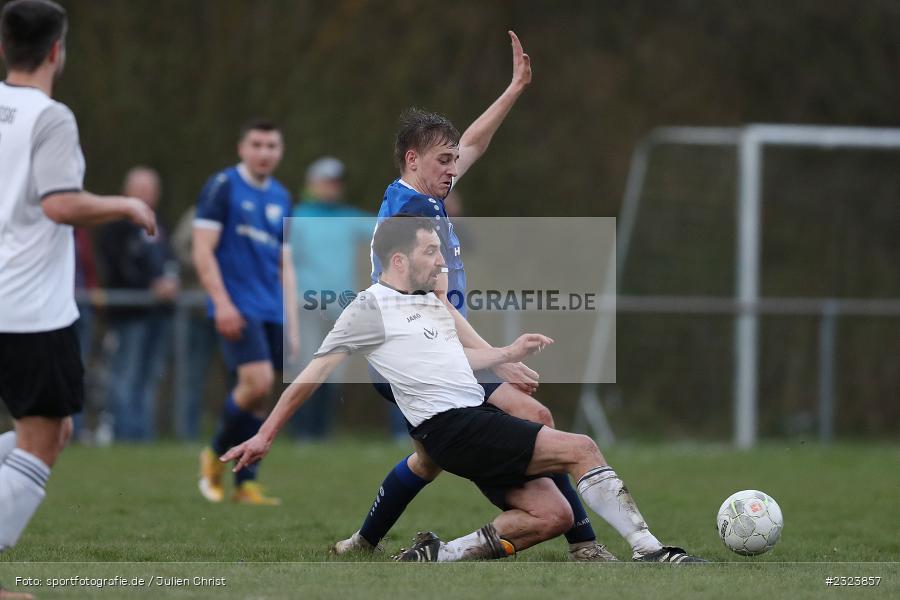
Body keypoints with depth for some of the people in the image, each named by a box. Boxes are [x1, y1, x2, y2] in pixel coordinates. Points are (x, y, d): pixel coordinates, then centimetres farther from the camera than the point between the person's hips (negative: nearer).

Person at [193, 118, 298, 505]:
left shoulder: (280, 198, 17)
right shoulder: (223, 187, -3)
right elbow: (203, 250, -8)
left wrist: (291, 323, 15)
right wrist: (222, 302, -16)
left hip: (272, 311, 6)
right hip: (237, 309, -6)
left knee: (257, 395, 2)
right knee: (258, 382, -19)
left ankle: (245, 483, 7)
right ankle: (215, 455, 2)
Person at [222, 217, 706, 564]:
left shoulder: (434, 302, 21)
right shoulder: (372, 307, -4)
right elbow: (313, 375, -3)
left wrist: (508, 353, 28)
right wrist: (265, 436, -2)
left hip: (481, 416, 9)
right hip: (449, 427, -9)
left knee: (553, 515, -2)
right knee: (580, 449, -19)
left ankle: (438, 557, 1)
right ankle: (649, 552, -19)